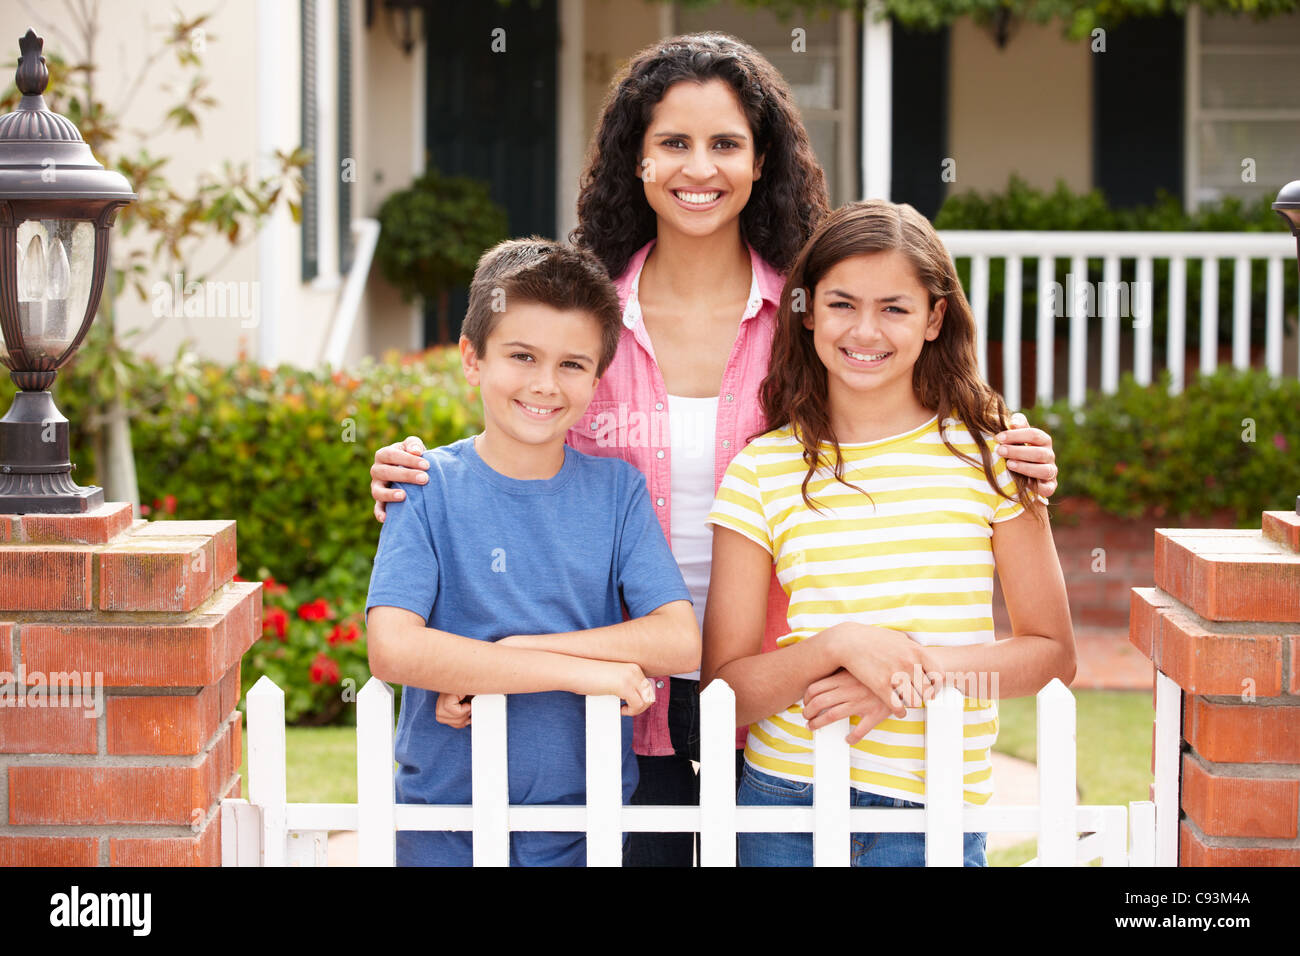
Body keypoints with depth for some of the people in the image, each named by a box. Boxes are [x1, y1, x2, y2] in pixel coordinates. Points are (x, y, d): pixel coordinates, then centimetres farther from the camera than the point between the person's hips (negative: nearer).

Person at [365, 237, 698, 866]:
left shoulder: (617, 490, -1)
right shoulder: (430, 488, -8)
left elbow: (680, 642, -11)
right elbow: (392, 648, -21)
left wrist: (511, 651, -19)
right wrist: (578, 670, -22)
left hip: (587, 825, 2)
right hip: (445, 829, -2)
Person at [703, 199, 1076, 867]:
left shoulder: (986, 453, 0)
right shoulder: (761, 472, -1)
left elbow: (1052, 653, 2)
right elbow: (724, 697, -2)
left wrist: (922, 669, -14)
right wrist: (837, 645, -19)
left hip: (935, 813, 0)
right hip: (783, 799, 0)